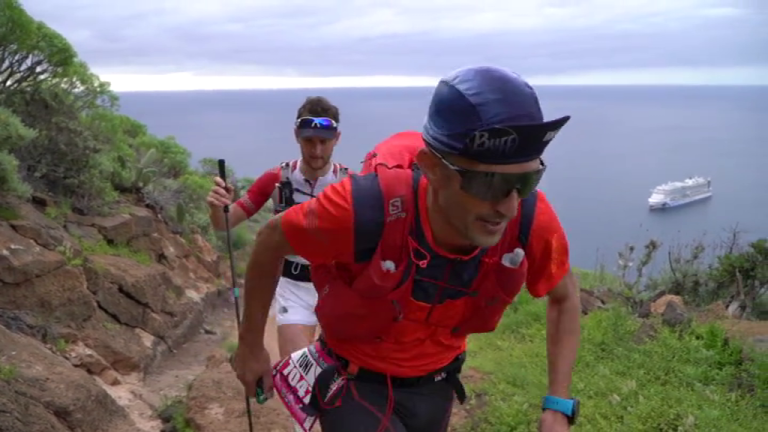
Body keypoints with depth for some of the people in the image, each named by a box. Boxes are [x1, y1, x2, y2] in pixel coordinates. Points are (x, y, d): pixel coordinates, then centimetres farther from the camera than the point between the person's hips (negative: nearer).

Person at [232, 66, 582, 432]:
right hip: (356, 384, -3)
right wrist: (250, 345, -4)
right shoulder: (368, 208, -37)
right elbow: (271, 239, -17)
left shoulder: (531, 220, -27)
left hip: (434, 385, 4)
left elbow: (564, 295, -4)